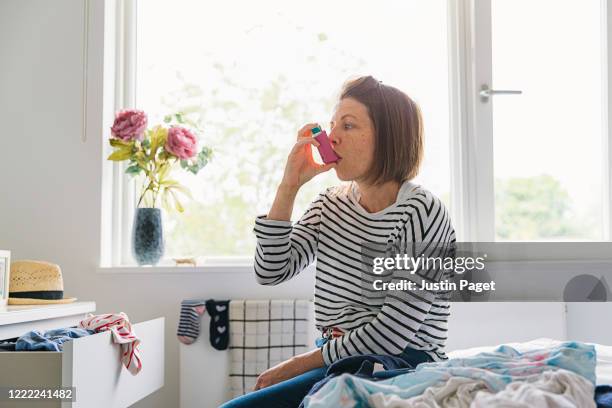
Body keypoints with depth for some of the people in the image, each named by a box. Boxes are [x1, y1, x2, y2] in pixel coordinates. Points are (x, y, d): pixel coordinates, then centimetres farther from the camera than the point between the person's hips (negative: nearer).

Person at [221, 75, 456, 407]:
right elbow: (270, 272, 2)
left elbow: (392, 334, -17)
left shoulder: (421, 212, -12)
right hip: (334, 361, 7)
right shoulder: (331, 203, 10)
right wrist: (289, 185, -4)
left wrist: (298, 364, -10)